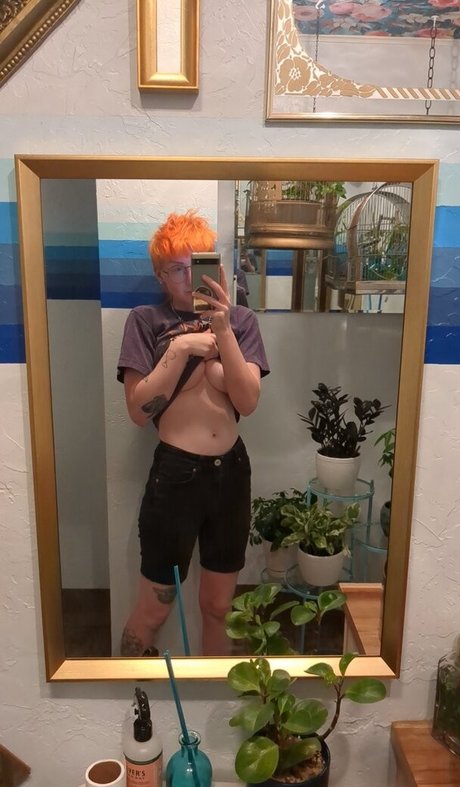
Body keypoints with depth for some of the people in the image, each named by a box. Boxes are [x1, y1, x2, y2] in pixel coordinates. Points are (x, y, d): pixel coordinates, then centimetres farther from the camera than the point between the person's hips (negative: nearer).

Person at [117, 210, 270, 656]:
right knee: (153, 611, 11)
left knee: (218, 608, 19)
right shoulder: (146, 321, -3)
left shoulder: (241, 320, 4)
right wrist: (180, 348, -19)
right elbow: (138, 410, -11)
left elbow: (248, 402, -9)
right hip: (175, 475, -3)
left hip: (231, 472, 3)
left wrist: (221, 328, -18)